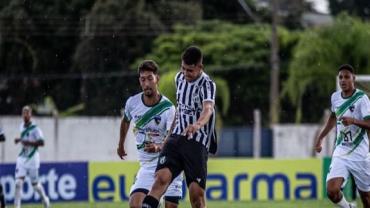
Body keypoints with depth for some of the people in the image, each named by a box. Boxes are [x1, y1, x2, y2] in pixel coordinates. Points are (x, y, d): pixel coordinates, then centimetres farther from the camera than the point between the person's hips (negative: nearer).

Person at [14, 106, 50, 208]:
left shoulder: (35, 128, -15)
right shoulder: (22, 126, 8)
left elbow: (41, 142, -22)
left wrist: (29, 142, -27)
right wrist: (19, 140, 10)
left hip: (32, 158, -5)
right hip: (22, 158, 5)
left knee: (34, 183, 7)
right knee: (18, 182, -8)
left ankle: (45, 199, 34)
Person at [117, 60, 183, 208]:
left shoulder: (168, 108, -16)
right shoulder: (132, 103, -3)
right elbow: (125, 121, 21)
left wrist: (159, 147, -44)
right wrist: (121, 145, 33)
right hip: (146, 166, 3)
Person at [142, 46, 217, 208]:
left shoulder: (207, 85, -11)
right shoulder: (179, 78, 10)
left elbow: (208, 109, -32)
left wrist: (197, 124, -52)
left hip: (197, 144, -4)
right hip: (176, 138, 4)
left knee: (196, 194, -9)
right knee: (162, 177, -19)